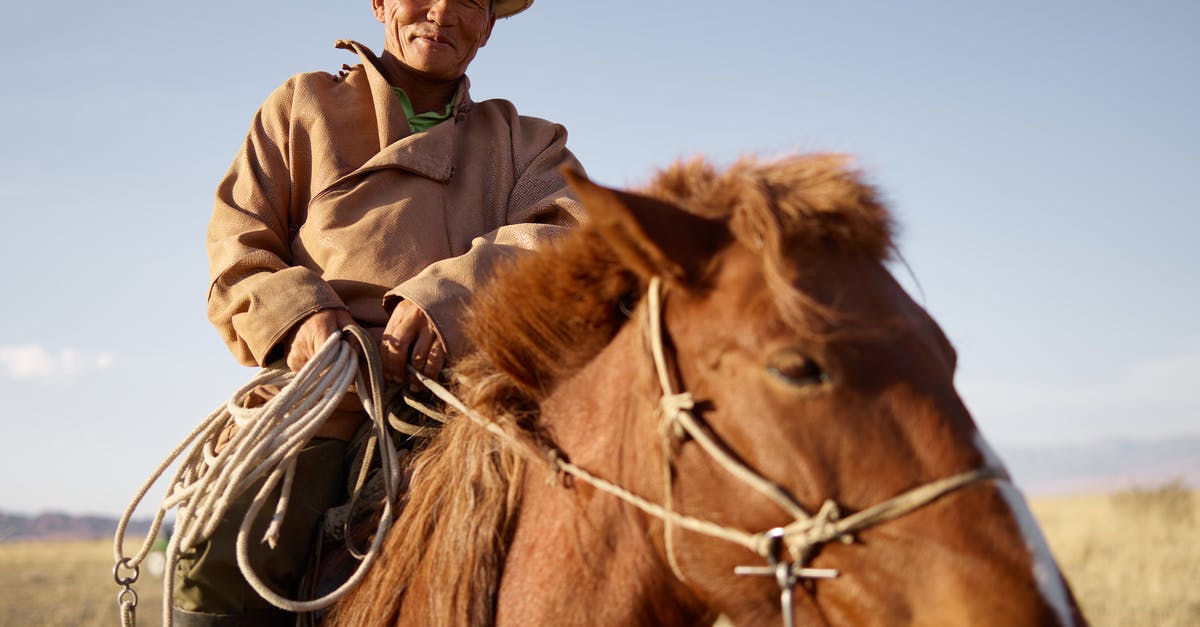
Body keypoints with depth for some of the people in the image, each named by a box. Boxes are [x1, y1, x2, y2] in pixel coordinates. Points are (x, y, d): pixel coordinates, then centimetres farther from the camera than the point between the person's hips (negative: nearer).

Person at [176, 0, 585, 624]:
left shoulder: (526, 144, 24)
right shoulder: (302, 107, 23)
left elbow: (571, 240, 3)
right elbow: (236, 248, 16)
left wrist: (453, 295, -18)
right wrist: (294, 313, -9)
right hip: (324, 399, 0)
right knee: (224, 567, -23)